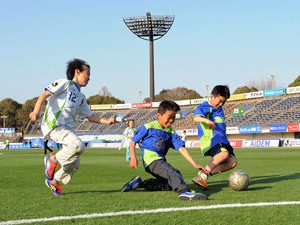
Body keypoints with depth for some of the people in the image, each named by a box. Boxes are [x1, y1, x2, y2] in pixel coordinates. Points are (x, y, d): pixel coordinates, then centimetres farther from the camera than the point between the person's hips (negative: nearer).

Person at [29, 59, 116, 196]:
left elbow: (89, 116, 29)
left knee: (75, 164, 2)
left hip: (68, 128, 8)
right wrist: (36, 111, -26)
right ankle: (53, 159, -8)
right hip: (54, 126, -8)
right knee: (78, 146, -29)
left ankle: (54, 181, 24)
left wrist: (106, 121, 14)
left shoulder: (81, 98, 26)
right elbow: (45, 94, -8)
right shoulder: (65, 84, 2)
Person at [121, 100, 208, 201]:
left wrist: (194, 164, -8)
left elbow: (181, 149, 4)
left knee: (169, 185, 12)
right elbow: (133, 142, 2)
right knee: (173, 173, -30)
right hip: (151, 161, -8)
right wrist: (133, 157, -16)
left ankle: (140, 183, 15)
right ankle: (184, 192, -58)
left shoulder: (171, 132, 13)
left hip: (161, 161, 8)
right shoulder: (149, 127, -1)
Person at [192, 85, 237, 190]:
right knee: (224, 153, -35)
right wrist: (206, 120, -43)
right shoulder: (204, 107, -2)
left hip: (222, 140, 9)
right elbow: (195, 117, -23)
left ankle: (206, 173, -7)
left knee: (232, 162, -11)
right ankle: (202, 175, -29)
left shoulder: (219, 109, 25)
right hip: (211, 138, -9)